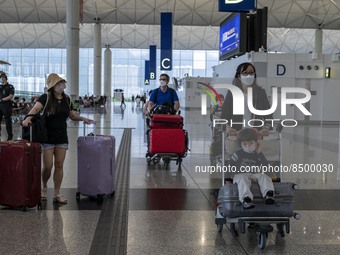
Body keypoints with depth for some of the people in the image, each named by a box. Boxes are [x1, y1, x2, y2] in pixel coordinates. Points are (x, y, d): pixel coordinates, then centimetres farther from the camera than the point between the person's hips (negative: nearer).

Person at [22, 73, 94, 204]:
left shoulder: (67, 99, 5)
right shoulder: (45, 98, -10)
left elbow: (71, 115, 20)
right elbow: (35, 109, -27)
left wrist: (82, 118, 4)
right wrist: (28, 118, -45)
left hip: (62, 138, 4)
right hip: (47, 138, -4)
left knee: (59, 165, 5)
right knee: (47, 166, -1)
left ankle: (57, 194, 15)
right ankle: (44, 187, 28)